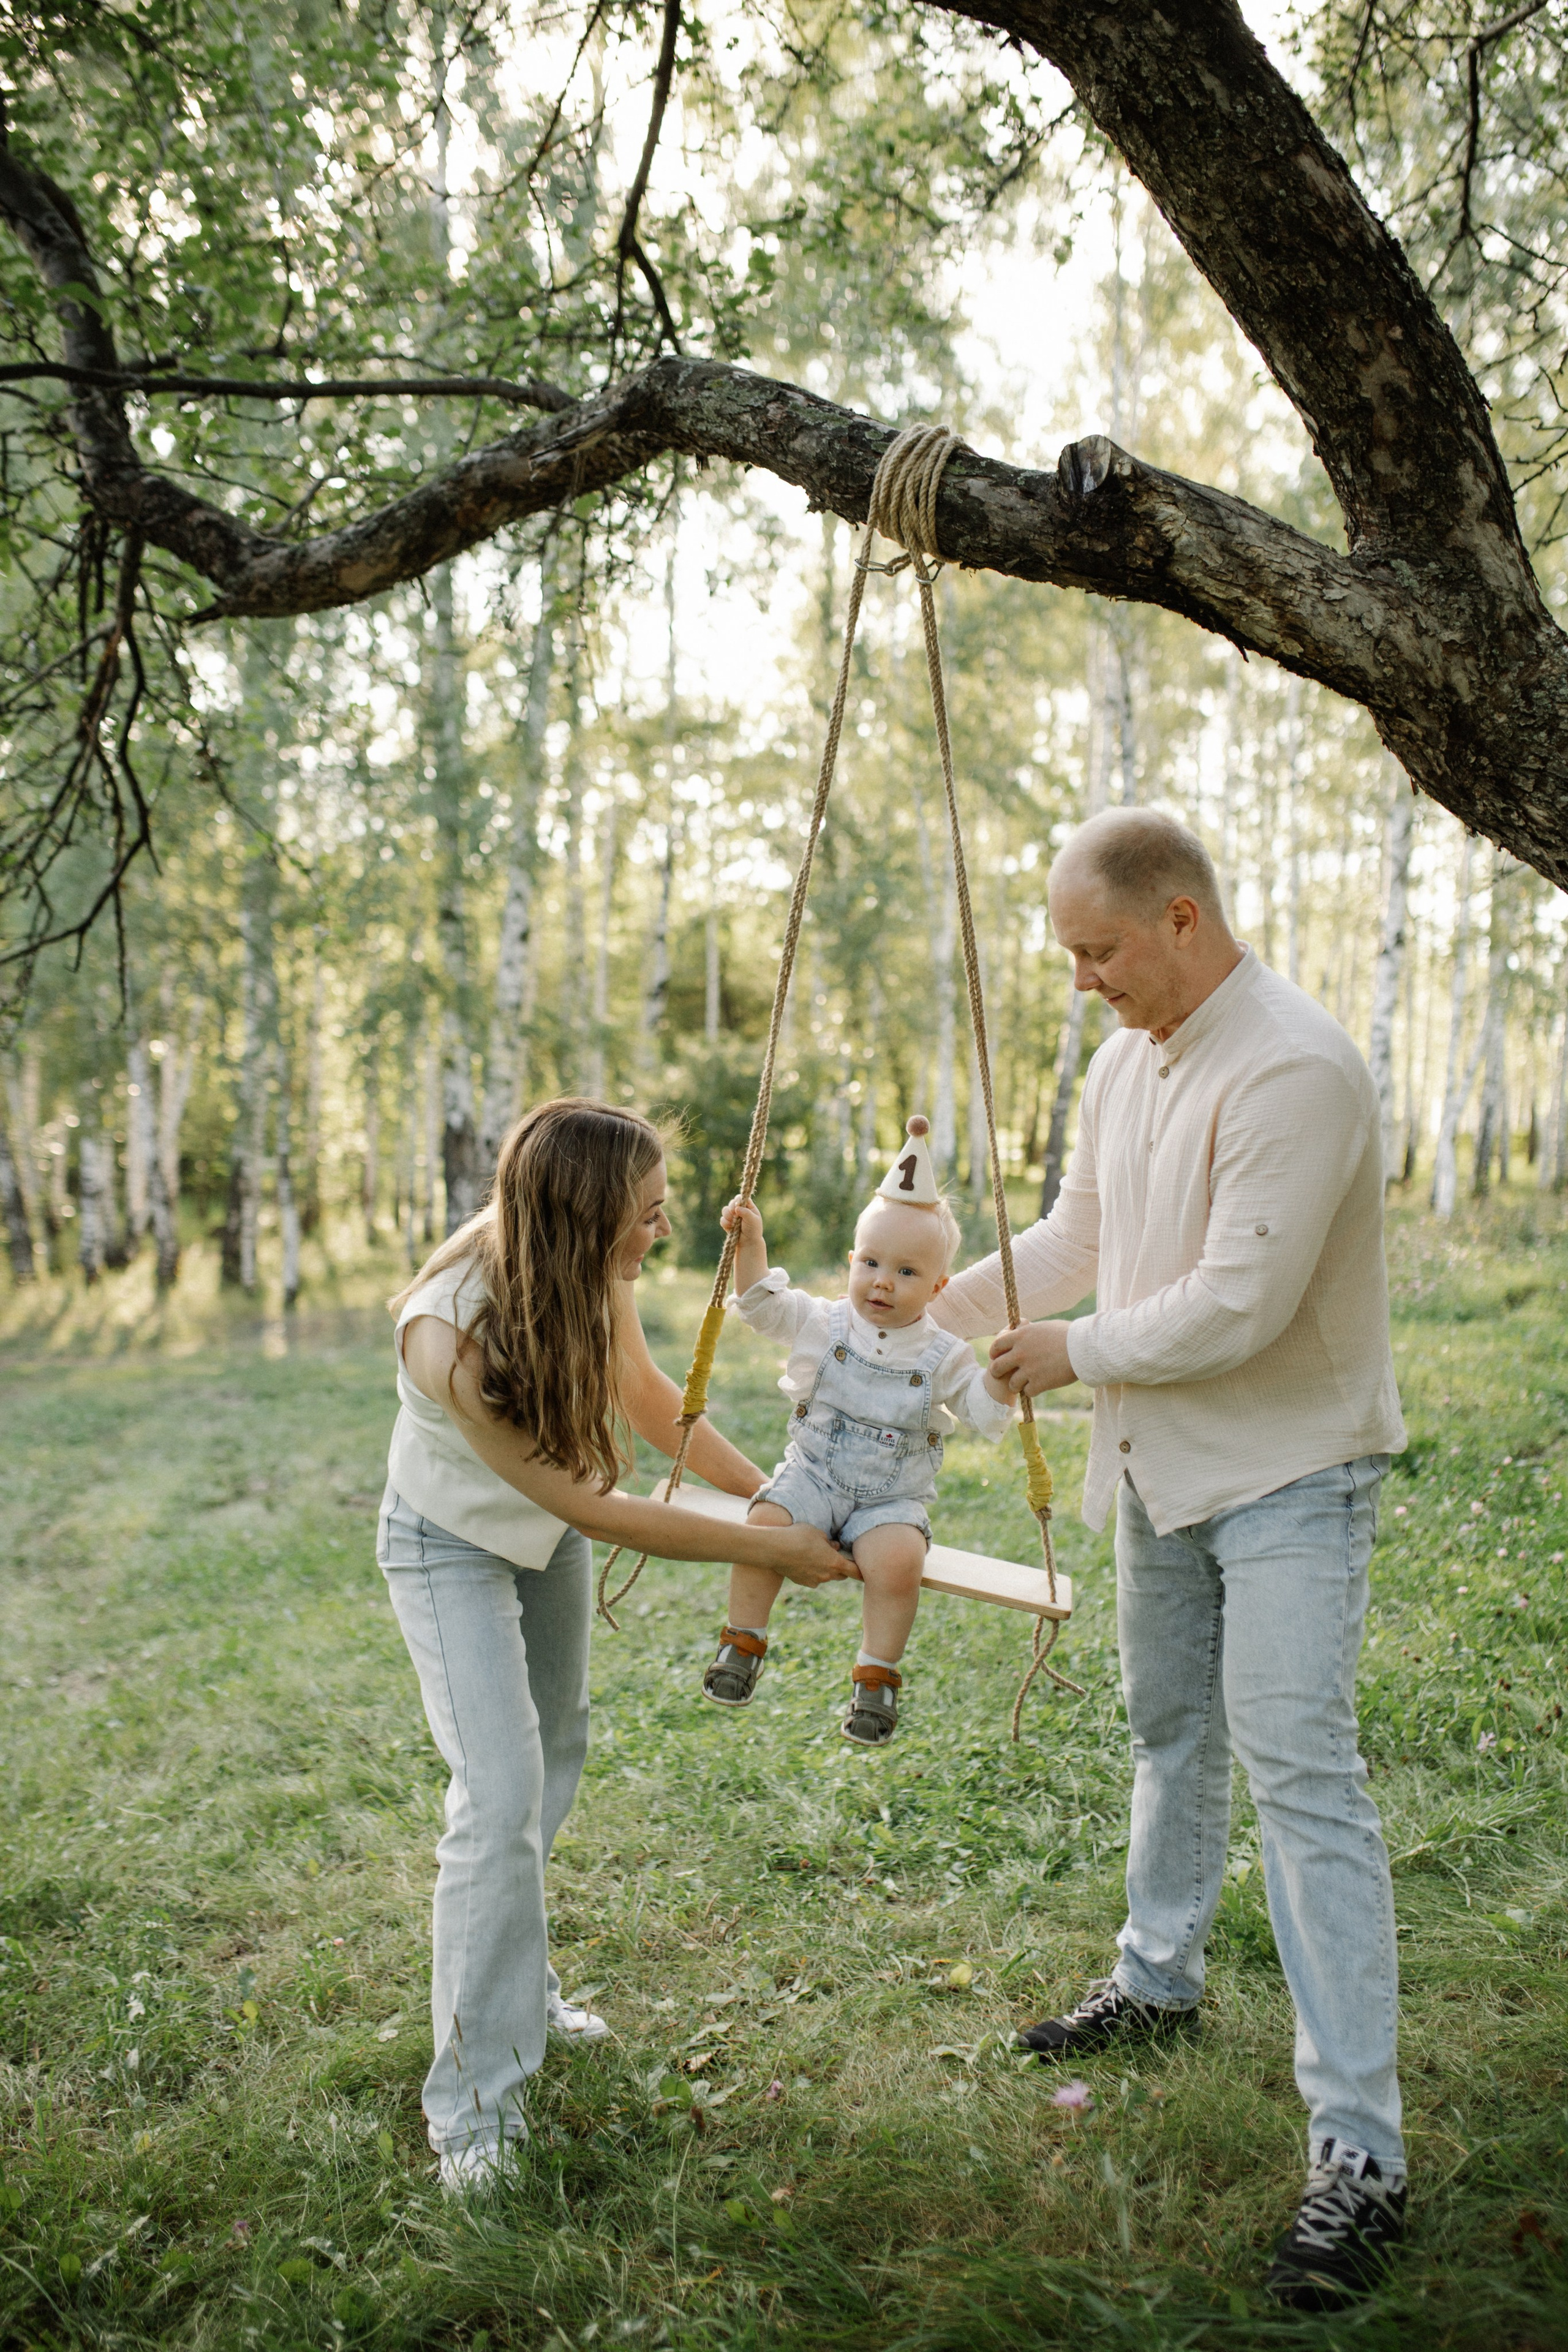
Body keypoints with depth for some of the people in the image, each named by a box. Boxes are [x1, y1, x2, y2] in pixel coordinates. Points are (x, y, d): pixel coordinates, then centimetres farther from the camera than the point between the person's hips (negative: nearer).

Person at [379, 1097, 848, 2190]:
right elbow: (594, 1510, -32)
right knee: (502, 1795, -15)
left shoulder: (592, 1272, -22)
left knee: (556, 1757, 19)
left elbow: (646, 1396, -1)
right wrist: (772, 1553, -28)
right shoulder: (452, 1338, -40)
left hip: (544, 1529, 7)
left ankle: (518, 1987, 42)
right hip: (453, 1547, -7)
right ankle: (475, 2107, -2)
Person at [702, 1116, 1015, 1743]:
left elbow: (985, 1411, 3)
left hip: (892, 1498, -1)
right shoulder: (824, 1325, 5)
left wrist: (1005, 1372, -16)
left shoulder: (943, 1357, 2)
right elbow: (763, 1302, 7)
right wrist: (750, 1242, -5)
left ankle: (877, 1675, -12)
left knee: (898, 1558, -31)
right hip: (812, 1476, 1)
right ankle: (743, 1641, -7)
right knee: (763, 1525, -26)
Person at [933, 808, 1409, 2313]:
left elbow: (1237, 1306, -28)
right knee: (1167, 1727, 22)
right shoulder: (1125, 1061, 4)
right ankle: (1157, 1978, 43)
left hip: (1286, 1470, -9)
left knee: (1297, 1766, -12)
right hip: (1162, 1459, 9)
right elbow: (1079, 1234, 15)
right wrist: (947, 1302, 3)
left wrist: (1074, 1354, -14)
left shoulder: (1293, 1070, -25)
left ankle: (1357, 2148, -6)